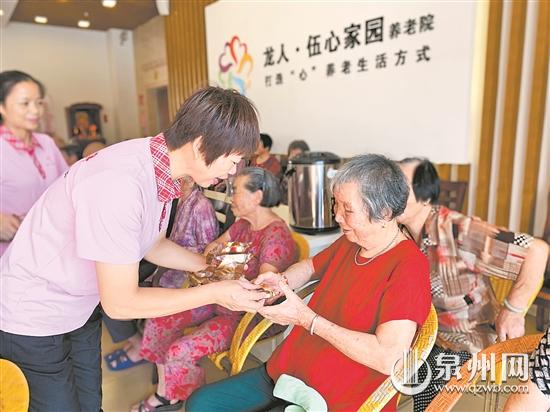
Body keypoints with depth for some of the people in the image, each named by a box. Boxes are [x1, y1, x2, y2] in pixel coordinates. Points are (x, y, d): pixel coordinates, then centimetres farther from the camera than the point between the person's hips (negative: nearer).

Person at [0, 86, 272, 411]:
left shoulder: (161, 167, -9)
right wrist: (216, 293, -22)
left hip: (81, 308, 7)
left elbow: (153, 244, 8)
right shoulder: (120, 183, -35)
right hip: (32, 319, -7)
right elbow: (120, 303, -27)